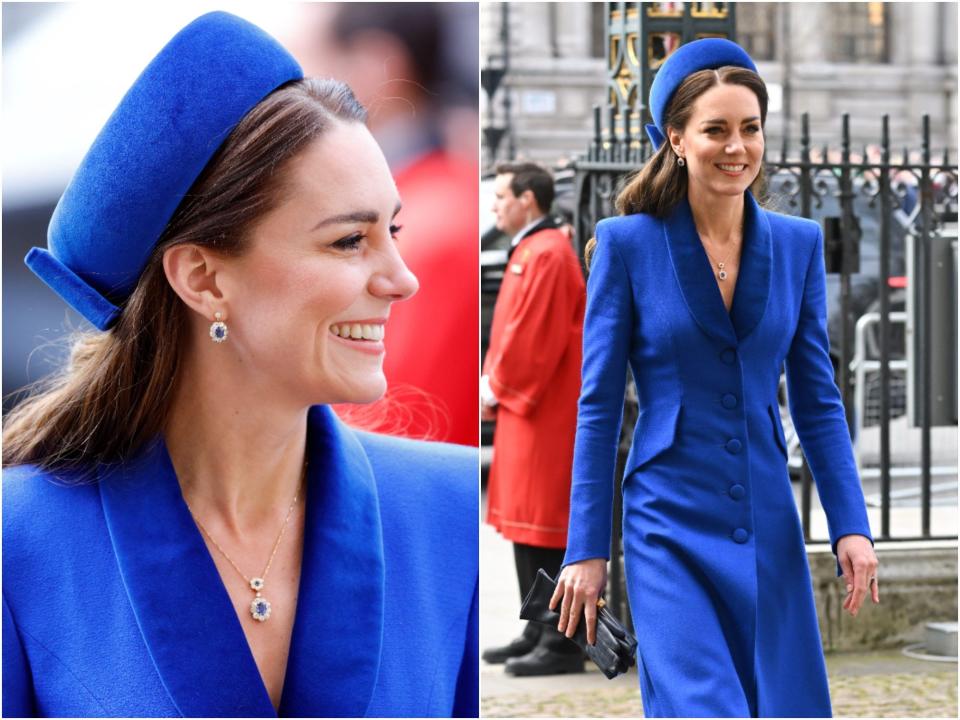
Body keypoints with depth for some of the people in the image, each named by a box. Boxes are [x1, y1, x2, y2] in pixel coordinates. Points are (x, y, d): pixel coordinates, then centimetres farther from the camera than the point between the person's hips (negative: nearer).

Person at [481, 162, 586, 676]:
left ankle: (562, 644, -4)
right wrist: (495, 383, 8)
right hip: (525, 407, 11)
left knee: (544, 524, -8)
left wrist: (497, 386, -11)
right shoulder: (530, 250, 16)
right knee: (526, 522, 14)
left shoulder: (546, 254, -16)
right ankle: (540, 631, 21)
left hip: (545, 411, -11)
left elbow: (535, 338, -21)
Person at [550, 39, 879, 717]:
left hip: (769, 529, 4)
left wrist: (851, 526, -1)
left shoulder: (798, 243, 5)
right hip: (671, 528, -4)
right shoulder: (628, 243, -5)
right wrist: (587, 551, -5)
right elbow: (598, 407, -3)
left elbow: (818, 399, 8)